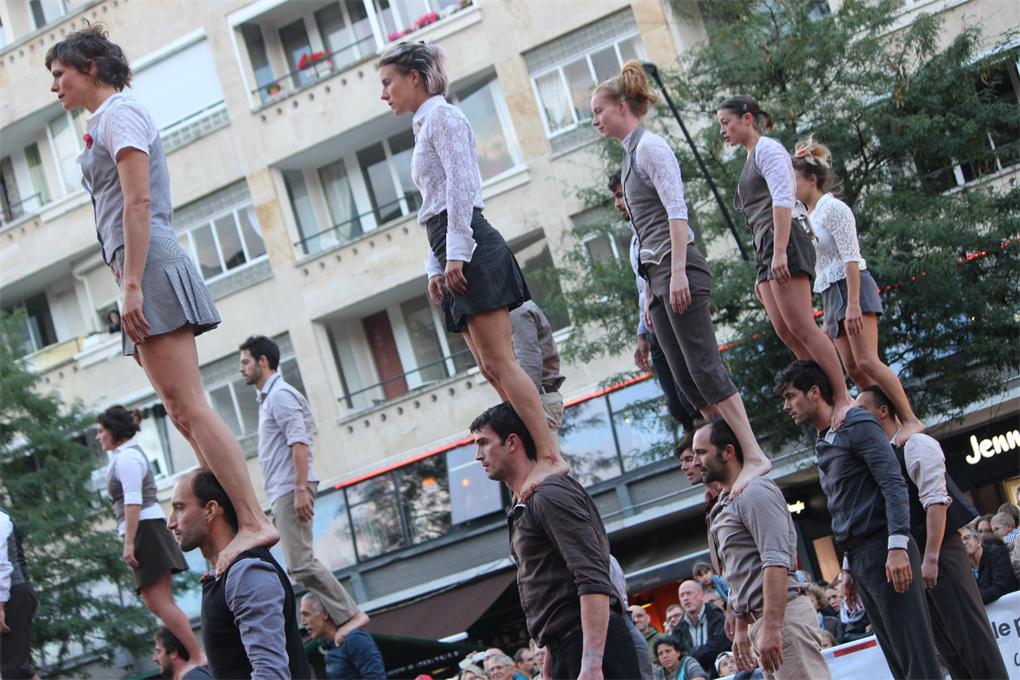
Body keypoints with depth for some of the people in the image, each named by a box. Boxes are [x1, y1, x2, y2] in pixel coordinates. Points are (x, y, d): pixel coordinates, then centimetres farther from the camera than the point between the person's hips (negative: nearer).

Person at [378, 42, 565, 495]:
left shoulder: (441, 117, -2)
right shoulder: (425, 127, 25)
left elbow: (460, 185, -13)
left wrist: (455, 253, -19)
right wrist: (436, 268, 16)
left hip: (469, 246, -10)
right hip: (454, 256, 10)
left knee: (499, 362, -14)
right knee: (491, 367, 3)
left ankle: (550, 457, -17)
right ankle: (538, 453, 0)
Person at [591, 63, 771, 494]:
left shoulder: (650, 146, -5)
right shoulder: (631, 155, 22)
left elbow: (676, 211, -15)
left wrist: (677, 273, -22)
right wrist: (650, 293, 21)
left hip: (678, 268, -9)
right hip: (658, 273, 9)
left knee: (703, 366, -15)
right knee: (685, 377, 3)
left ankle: (754, 457, -17)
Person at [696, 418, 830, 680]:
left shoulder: (754, 491, -8)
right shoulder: (726, 505, 21)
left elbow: (776, 562, -18)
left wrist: (771, 626, -24)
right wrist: (741, 629, 24)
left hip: (783, 616, -10)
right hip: (761, 620, 10)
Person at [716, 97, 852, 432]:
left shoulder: (767, 148, -2)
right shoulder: (751, 160, 26)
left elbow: (783, 199, -14)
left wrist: (779, 253, -23)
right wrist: (763, 272, 22)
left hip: (783, 242, -10)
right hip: (765, 250, 10)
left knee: (801, 328, -15)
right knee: (786, 333, 1)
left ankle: (844, 399, -17)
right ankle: (828, 399, 0)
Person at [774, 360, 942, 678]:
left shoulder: (856, 425, -5)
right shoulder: (824, 446, 21)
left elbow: (894, 484, -14)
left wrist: (898, 546, -23)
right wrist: (848, 567, 23)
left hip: (884, 552, -9)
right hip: (860, 557, 9)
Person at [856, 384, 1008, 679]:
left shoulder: (915, 445, -8)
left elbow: (936, 501, -16)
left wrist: (931, 558, -22)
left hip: (940, 553, -8)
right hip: (911, 559, 8)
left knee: (971, 636, -9)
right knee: (947, 645, 8)